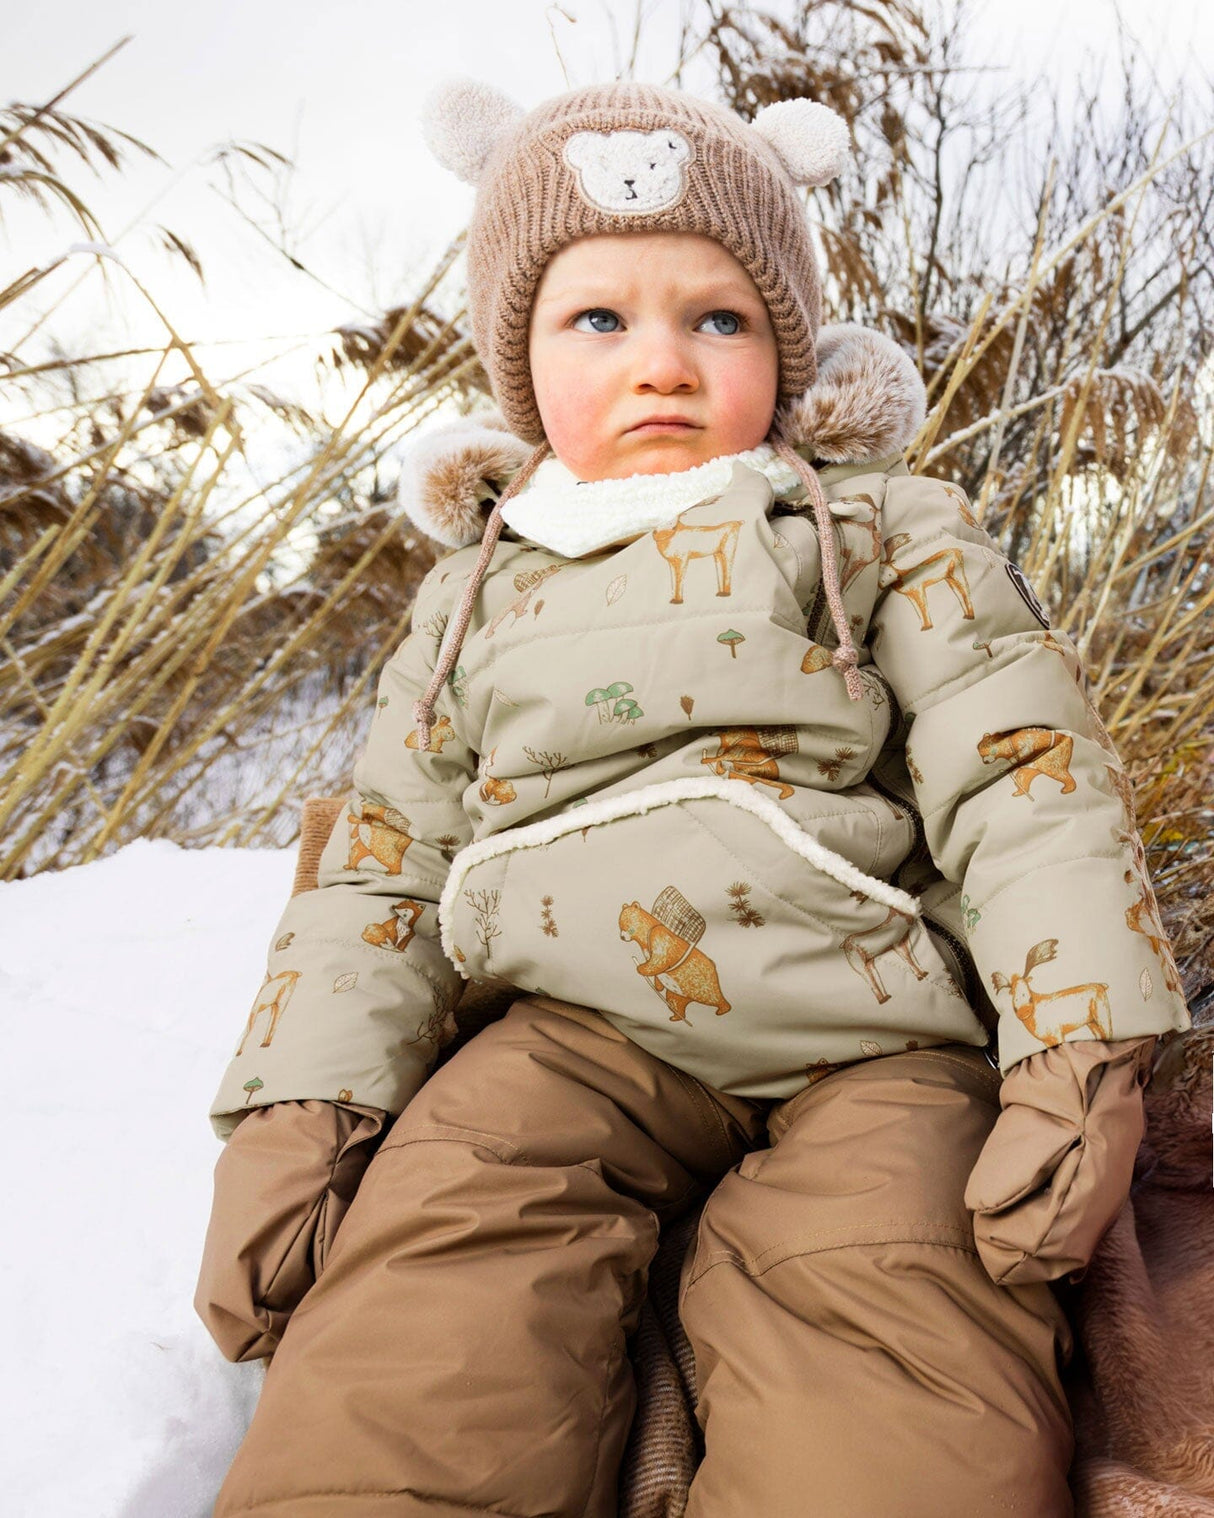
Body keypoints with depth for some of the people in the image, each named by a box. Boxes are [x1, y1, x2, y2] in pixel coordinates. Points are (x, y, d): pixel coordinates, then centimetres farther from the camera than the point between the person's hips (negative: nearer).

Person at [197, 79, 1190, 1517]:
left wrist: (1078, 1054, -12)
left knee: (891, 1282, -27)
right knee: (445, 1233, -23)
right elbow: (385, 868, 16)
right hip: (586, 1032, 2)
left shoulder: (887, 531, 11)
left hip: (868, 1036, -1)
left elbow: (1024, 771, 1)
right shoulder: (476, 594, 18)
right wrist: (302, 1109, 3)